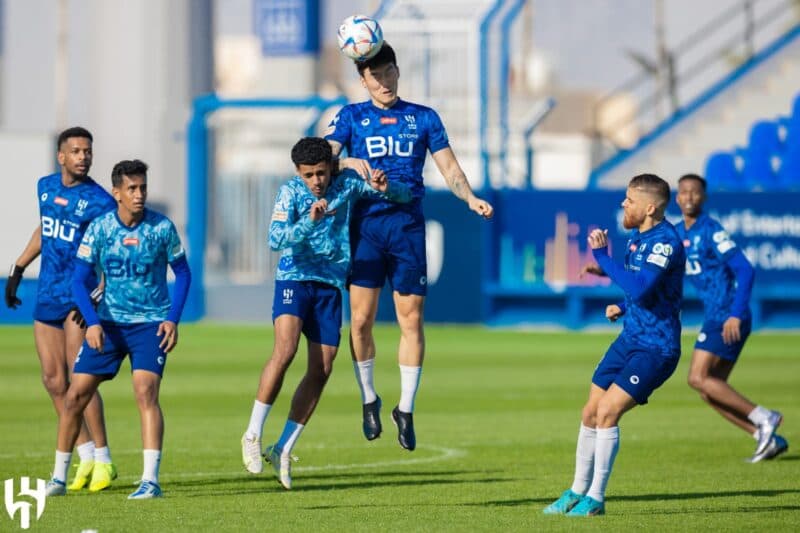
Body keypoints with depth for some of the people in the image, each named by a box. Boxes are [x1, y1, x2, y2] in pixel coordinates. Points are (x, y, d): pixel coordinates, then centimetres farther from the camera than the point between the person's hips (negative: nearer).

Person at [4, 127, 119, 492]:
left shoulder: (99, 201, -11)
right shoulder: (46, 187, 8)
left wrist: (98, 296, -26)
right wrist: (18, 269, 25)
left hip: (78, 296, -6)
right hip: (47, 296, 6)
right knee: (53, 379, 4)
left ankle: (103, 460, -2)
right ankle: (86, 456, 11)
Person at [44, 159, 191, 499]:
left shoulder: (162, 228, -8)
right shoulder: (99, 229, -6)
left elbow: (183, 273, 3)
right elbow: (79, 280, -3)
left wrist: (173, 319, -8)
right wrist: (92, 322, -17)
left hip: (151, 324, -2)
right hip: (108, 323, 2)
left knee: (145, 392, -21)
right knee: (75, 395, 0)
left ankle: (150, 480, -21)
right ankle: (58, 477, 15)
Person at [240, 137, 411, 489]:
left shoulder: (346, 184, 1)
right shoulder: (291, 192, -6)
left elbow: (405, 196, 5)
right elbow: (276, 239, -17)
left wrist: (385, 188, -18)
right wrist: (310, 221, -32)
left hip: (330, 285, 4)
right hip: (294, 279, -4)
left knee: (322, 370, -1)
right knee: (285, 350, -24)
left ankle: (283, 450, 8)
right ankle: (252, 435, -13)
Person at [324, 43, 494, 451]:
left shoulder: (423, 118, 11)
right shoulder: (351, 117, 8)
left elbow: (449, 167, 9)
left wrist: (470, 198, -10)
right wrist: (349, 164, -24)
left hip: (408, 223, 1)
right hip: (366, 223, -1)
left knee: (411, 319, -2)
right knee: (361, 317, -5)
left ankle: (406, 409, 8)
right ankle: (368, 399, 14)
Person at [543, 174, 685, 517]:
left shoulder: (666, 241, -19)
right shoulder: (637, 237, 9)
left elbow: (640, 287, -31)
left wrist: (603, 259, -23)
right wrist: (622, 307, 8)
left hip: (656, 348, -9)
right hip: (629, 339, 9)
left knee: (607, 411, -17)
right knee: (590, 413, 8)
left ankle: (595, 498, -6)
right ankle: (578, 491, 22)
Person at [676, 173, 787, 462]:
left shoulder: (711, 231, -12)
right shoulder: (678, 234, 13)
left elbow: (745, 270, -18)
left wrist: (736, 315, -26)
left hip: (728, 320, -9)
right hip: (714, 319, 9)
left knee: (699, 378, -15)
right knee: (710, 391, 5)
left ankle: (763, 418, -10)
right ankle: (768, 438, 8)